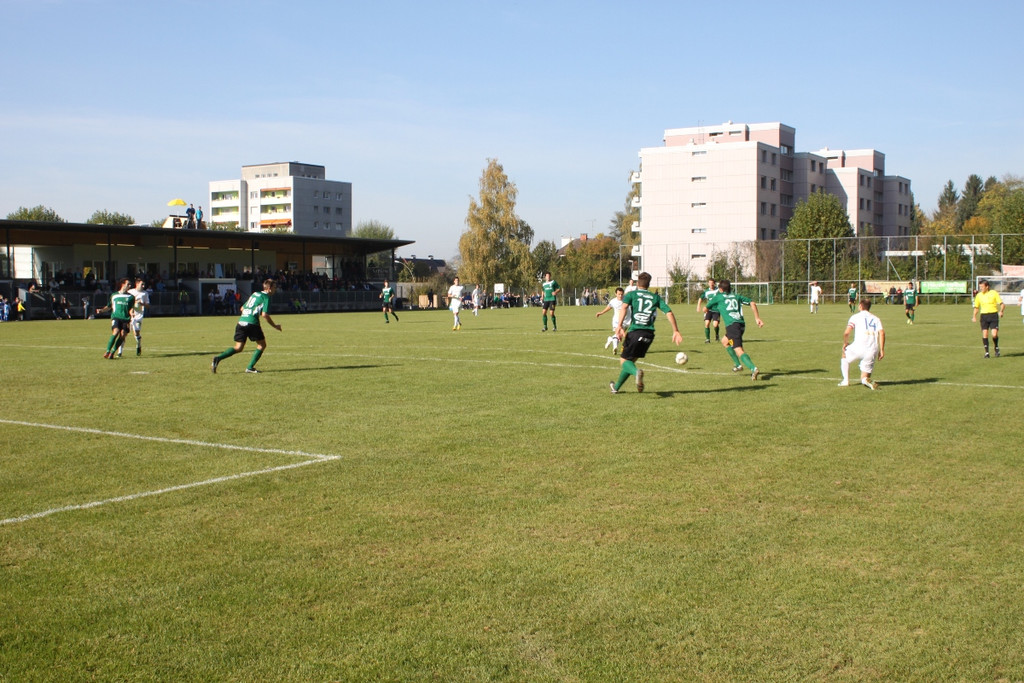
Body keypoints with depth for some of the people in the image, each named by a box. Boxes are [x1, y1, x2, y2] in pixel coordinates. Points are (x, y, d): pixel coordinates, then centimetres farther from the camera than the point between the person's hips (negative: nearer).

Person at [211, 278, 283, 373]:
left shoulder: (254, 294, 23)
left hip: (241, 322, 7)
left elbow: (242, 308, 27)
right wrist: (275, 326, -1)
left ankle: (218, 358, -8)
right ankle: (250, 367, 2)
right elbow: (264, 315, -10)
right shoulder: (266, 297, 0)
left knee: (238, 347, 11)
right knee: (262, 345, 10)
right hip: (252, 323, -7)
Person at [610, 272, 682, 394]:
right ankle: (616, 387, 28)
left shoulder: (631, 294, 9)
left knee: (624, 360, 3)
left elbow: (624, 307, -12)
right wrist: (675, 331, 7)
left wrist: (619, 326, -22)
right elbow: (669, 312, 6)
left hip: (635, 331, -4)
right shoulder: (655, 297, 17)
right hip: (649, 334, 4)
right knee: (631, 360, 20)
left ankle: (636, 372, -31)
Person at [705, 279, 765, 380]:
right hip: (741, 324, 6)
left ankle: (753, 368, -38)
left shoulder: (718, 297, 11)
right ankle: (737, 364, 31)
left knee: (739, 350, -16)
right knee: (724, 341, 31)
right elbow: (752, 304, 11)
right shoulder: (737, 296, 21)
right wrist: (757, 318, 10)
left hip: (732, 325, -6)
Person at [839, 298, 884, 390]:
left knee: (844, 355, 30)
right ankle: (867, 380, -21)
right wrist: (881, 350, 2)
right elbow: (882, 333, 1)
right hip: (873, 351, 3)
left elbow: (846, 332, -5)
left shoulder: (855, 316, 8)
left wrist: (845, 343, 14)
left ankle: (846, 380, 21)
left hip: (859, 348, -3)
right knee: (864, 377, 15)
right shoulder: (876, 318, 17)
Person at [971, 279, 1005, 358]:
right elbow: (976, 307, 18)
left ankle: (996, 348, 16)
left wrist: (1001, 311, -20)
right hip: (984, 315, 3)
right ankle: (986, 352, 3)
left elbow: (1002, 304, 0)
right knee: (984, 334, -6)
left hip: (993, 314, -3)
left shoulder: (994, 293, -1)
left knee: (994, 334, -11)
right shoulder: (979, 295, 7)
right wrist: (974, 316, 3)